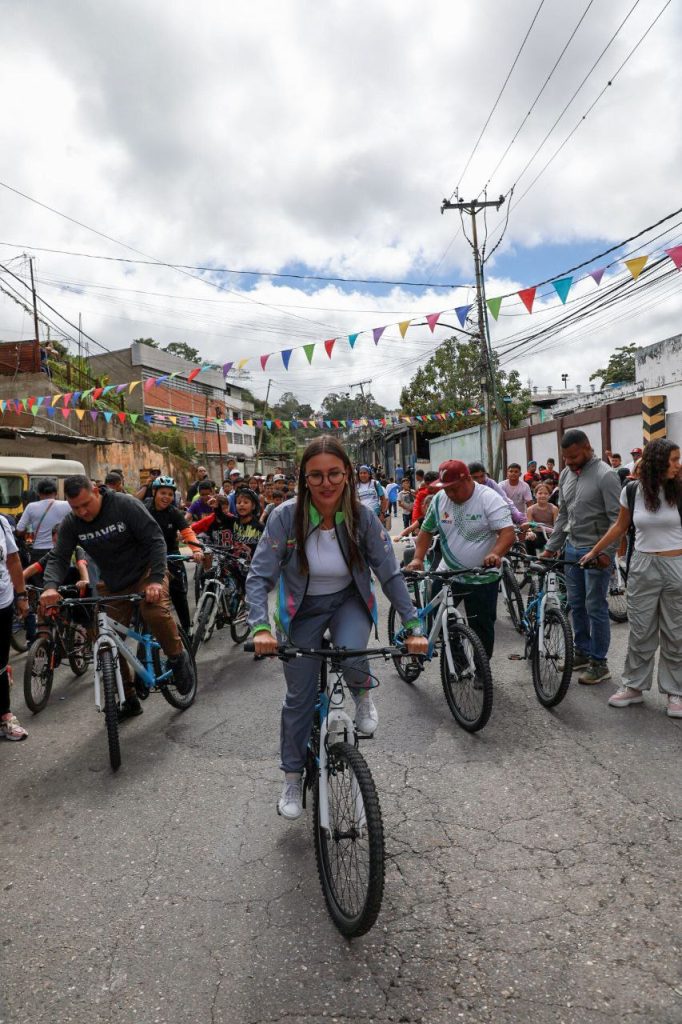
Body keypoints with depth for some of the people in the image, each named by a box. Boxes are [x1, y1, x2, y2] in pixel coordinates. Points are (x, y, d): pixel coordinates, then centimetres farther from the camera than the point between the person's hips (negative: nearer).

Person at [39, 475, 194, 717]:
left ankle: (178, 658, -6)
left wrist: (157, 579, -34)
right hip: (112, 584, 5)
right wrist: (51, 586, -34)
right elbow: (58, 557, -11)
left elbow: (155, 540, -22)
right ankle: (129, 700, 19)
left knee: (156, 613, -34)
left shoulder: (125, 505, -20)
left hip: (145, 571, -4)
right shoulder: (71, 523, -7)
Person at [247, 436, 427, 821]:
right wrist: (260, 627, -37)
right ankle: (293, 778, 29)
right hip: (303, 609, 0)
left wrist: (414, 626, -22)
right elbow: (259, 576, -22)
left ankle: (363, 693, 7)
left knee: (351, 657, -31)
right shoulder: (286, 516, -23)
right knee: (299, 697, 5)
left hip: (349, 601, 0)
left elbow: (390, 573, -15)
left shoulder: (363, 517, -19)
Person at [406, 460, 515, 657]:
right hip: (447, 574, 5)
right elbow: (427, 531, 10)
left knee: (481, 626, 3)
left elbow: (508, 532, -21)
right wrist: (418, 558, -5)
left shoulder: (489, 499, -14)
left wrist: (496, 554, -40)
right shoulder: (439, 500, 2)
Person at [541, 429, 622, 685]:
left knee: (595, 607, 0)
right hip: (572, 548, 7)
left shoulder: (605, 475, -15)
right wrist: (551, 547, 10)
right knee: (576, 604, 15)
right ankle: (583, 653, 29)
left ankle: (599, 663, 12)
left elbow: (617, 518, -16)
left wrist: (607, 551, -22)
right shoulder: (566, 474, 7)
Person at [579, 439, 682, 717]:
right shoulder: (631, 491, -2)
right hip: (643, 567, 1)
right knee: (640, 631, 8)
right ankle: (633, 686, 20)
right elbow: (620, 526, 10)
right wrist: (594, 551, 13)